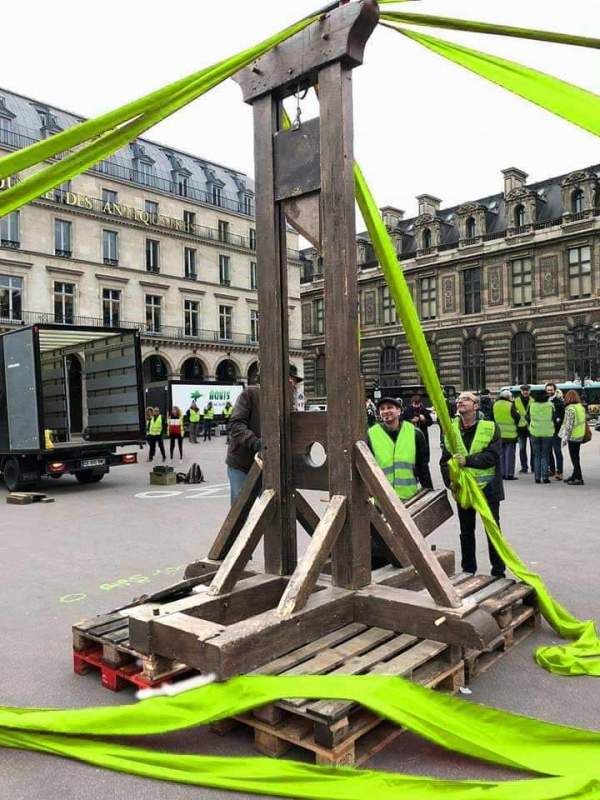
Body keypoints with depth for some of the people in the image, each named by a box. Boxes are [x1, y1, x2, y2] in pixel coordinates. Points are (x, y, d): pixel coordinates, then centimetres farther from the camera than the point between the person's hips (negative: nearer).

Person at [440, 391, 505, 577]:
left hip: (487, 487, -3)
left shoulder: (491, 427, -9)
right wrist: (450, 481, -15)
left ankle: (498, 571, 21)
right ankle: (468, 570, 30)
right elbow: (445, 460, 0)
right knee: (466, 532, 16)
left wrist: (468, 460, -27)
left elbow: (493, 456, -20)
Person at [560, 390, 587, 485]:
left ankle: (579, 478, 0)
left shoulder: (570, 409, -18)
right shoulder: (581, 407, 8)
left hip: (573, 436, -9)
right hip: (580, 435, 9)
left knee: (574, 457, -2)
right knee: (575, 457, 17)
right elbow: (583, 421, 15)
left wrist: (565, 438, -15)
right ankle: (575, 475, 28)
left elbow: (569, 425, -20)